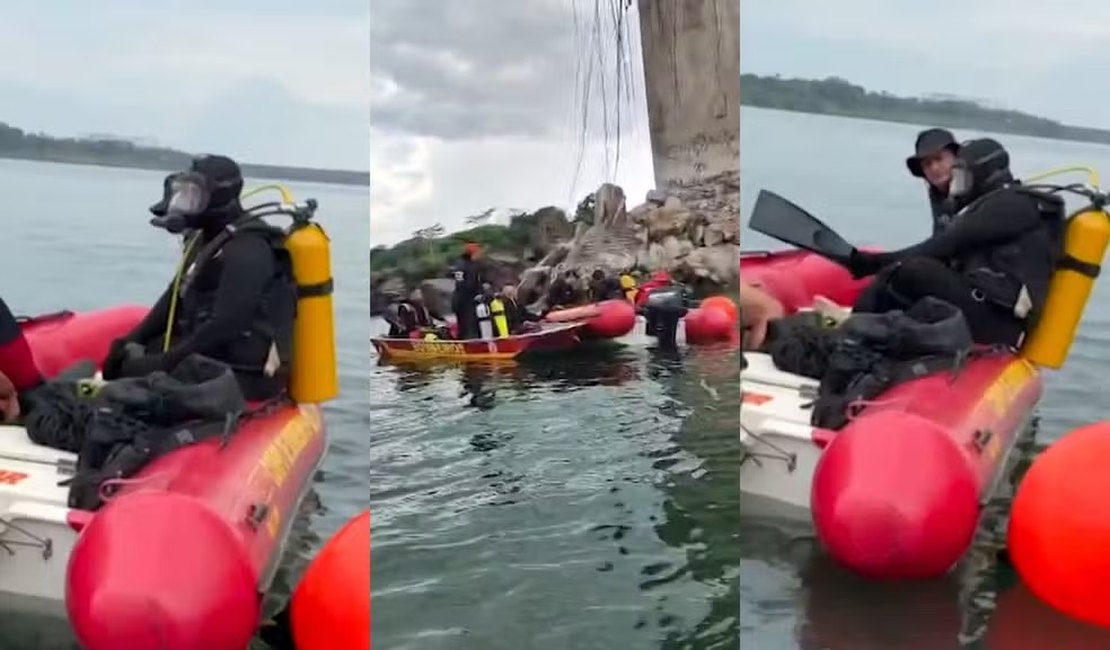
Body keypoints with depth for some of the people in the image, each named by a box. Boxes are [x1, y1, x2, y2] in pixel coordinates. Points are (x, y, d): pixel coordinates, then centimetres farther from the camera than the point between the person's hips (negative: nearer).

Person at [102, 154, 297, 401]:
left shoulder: (246, 250, -19)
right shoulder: (206, 241, 14)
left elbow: (225, 326, -27)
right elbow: (176, 299, 14)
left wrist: (164, 363, -25)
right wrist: (132, 342, 2)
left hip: (244, 375, -11)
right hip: (215, 357, 11)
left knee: (136, 373, -18)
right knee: (130, 360, 10)